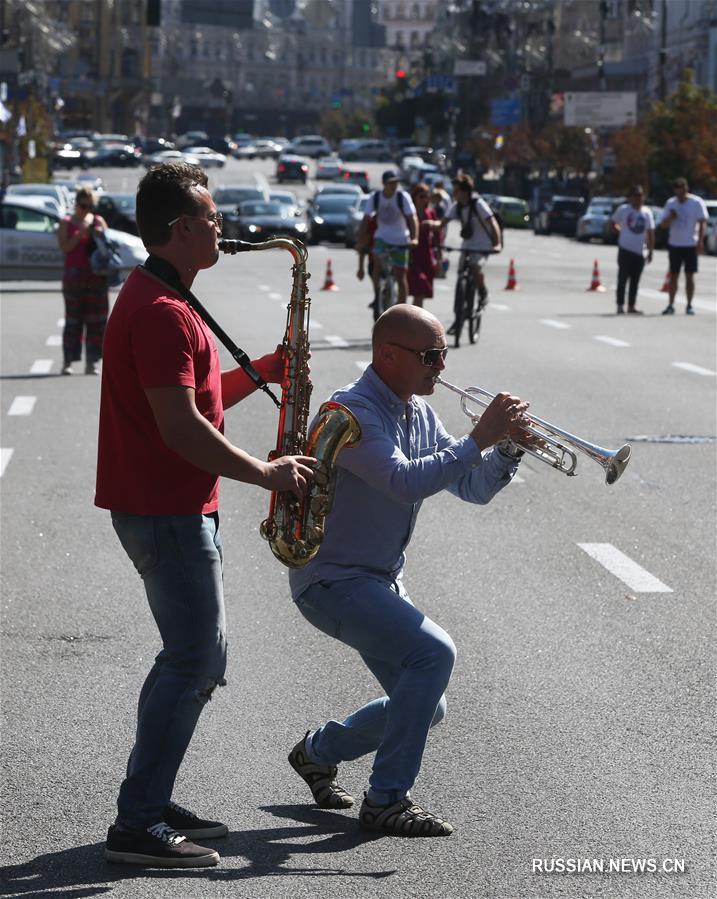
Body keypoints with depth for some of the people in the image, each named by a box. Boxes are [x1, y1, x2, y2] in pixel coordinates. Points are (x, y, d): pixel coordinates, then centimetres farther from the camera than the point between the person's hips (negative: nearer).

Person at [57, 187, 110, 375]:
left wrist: (101, 236, -7)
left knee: (96, 319, -1)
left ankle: (92, 361, 2)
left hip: (96, 275, 3)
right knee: (73, 319, -3)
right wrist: (80, 234, -16)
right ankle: (68, 361, 0)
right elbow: (64, 247, -6)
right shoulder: (66, 223, 5)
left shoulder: (98, 221, 13)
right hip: (74, 274, -3)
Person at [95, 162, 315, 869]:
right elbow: (181, 427, -24)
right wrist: (265, 473, -16)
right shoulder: (161, 312, -19)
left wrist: (264, 369, 7)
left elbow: (198, 398, 20)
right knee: (195, 662, -7)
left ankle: (149, 801, 22)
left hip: (169, 505, 11)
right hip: (167, 511, -11)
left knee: (198, 657, 15)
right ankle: (137, 827, -3)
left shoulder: (158, 299, 15)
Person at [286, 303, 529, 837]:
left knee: (424, 707, 11)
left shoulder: (420, 413, 7)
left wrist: (508, 448, -11)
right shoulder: (351, 412, -21)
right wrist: (479, 438, -32)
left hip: (382, 581, 9)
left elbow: (474, 488, 8)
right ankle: (386, 800, -16)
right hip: (332, 579, -9)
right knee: (433, 652, -26)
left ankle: (318, 752, 35)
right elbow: (406, 482, -35)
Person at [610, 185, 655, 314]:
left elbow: (650, 233, 10)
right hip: (625, 249, -3)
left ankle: (631, 306, 15)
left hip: (639, 251, 3)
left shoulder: (647, 212, 8)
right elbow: (613, 222, 11)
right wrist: (621, 231, -4)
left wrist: (650, 251, 6)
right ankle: (620, 305, 0)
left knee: (635, 280, 8)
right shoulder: (623, 209, 0)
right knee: (623, 278, -4)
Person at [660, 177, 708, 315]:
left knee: (690, 276, 0)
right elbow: (663, 225, 8)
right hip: (674, 245, 3)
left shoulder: (697, 203, -4)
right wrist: (670, 218, -13)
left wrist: (700, 241, -14)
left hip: (691, 245, -3)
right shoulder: (670, 203, 7)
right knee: (673, 275, 5)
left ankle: (689, 305, 6)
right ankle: (671, 305, 7)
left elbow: (702, 223, -5)